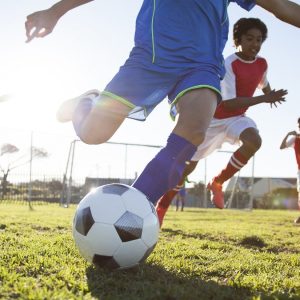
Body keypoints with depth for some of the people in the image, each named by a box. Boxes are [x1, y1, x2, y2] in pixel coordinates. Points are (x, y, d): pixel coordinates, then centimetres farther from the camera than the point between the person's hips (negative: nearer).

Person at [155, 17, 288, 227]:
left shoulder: (262, 64, -4)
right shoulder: (229, 64, -24)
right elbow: (229, 103, -30)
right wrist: (264, 99, -31)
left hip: (237, 118, 4)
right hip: (213, 119, -4)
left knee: (254, 141, -30)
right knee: (188, 165, -1)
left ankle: (218, 182, -10)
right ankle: (161, 208, 17)